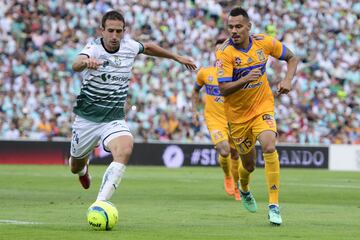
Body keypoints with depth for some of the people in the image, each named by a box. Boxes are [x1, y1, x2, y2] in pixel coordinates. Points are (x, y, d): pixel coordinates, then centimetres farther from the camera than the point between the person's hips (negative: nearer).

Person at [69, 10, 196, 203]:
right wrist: (86, 61, -65)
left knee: (125, 150, -31)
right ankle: (83, 167, 57)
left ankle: (100, 203, -33)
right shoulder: (94, 48, -18)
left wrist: (177, 58, 29)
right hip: (87, 118, -2)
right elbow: (76, 65, -41)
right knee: (75, 167, 16)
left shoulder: (129, 46, -3)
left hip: (114, 119, 2)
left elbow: (148, 48, 21)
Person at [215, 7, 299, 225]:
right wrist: (246, 79, -41)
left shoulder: (265, 42, -10)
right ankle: (244, 190, 49)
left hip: (263, 106, 1)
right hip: (238, 113, -1)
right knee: (249, 163, 11)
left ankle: (274, 205, -20)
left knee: (269, 147, -25)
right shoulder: (225, 52, -20)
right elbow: (223, 89, -25)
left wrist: (288, 80, -11)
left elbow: (292, 58, 7)